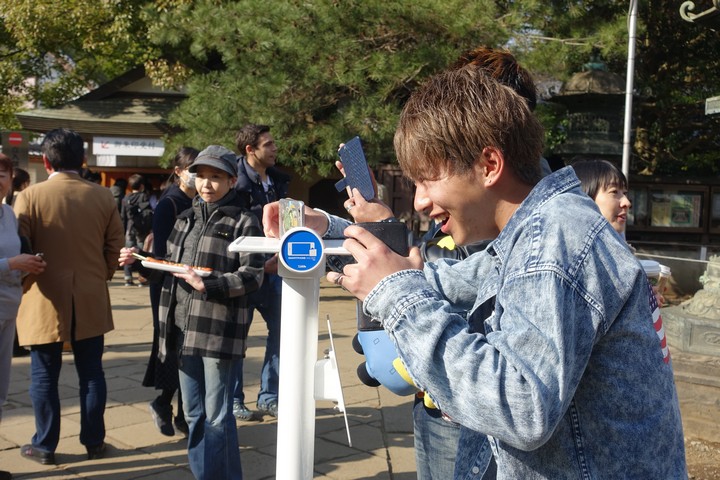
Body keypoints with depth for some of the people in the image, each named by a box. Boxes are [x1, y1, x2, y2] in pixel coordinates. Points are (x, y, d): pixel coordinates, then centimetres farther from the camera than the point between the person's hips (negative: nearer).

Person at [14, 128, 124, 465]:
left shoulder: (29, 196, -9)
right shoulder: (103, 196, -1)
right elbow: (115, 246, 3)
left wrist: (25, 284, 8)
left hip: (46, 300, -2)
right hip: (91, 301, 3)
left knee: (44, 376, 9)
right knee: (91, 373, 12)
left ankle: (45, 446, 19)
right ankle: (94, 441, 21)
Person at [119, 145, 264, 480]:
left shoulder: (243, 222, -4)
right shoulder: (186, 219, 16)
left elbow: (252, 276, -13)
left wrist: (207, 285, -22)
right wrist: (139, 260, 4)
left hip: (220, 331, -6)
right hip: (185, 329, 6)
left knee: (217, 416, 0)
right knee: (194, 414, 15)